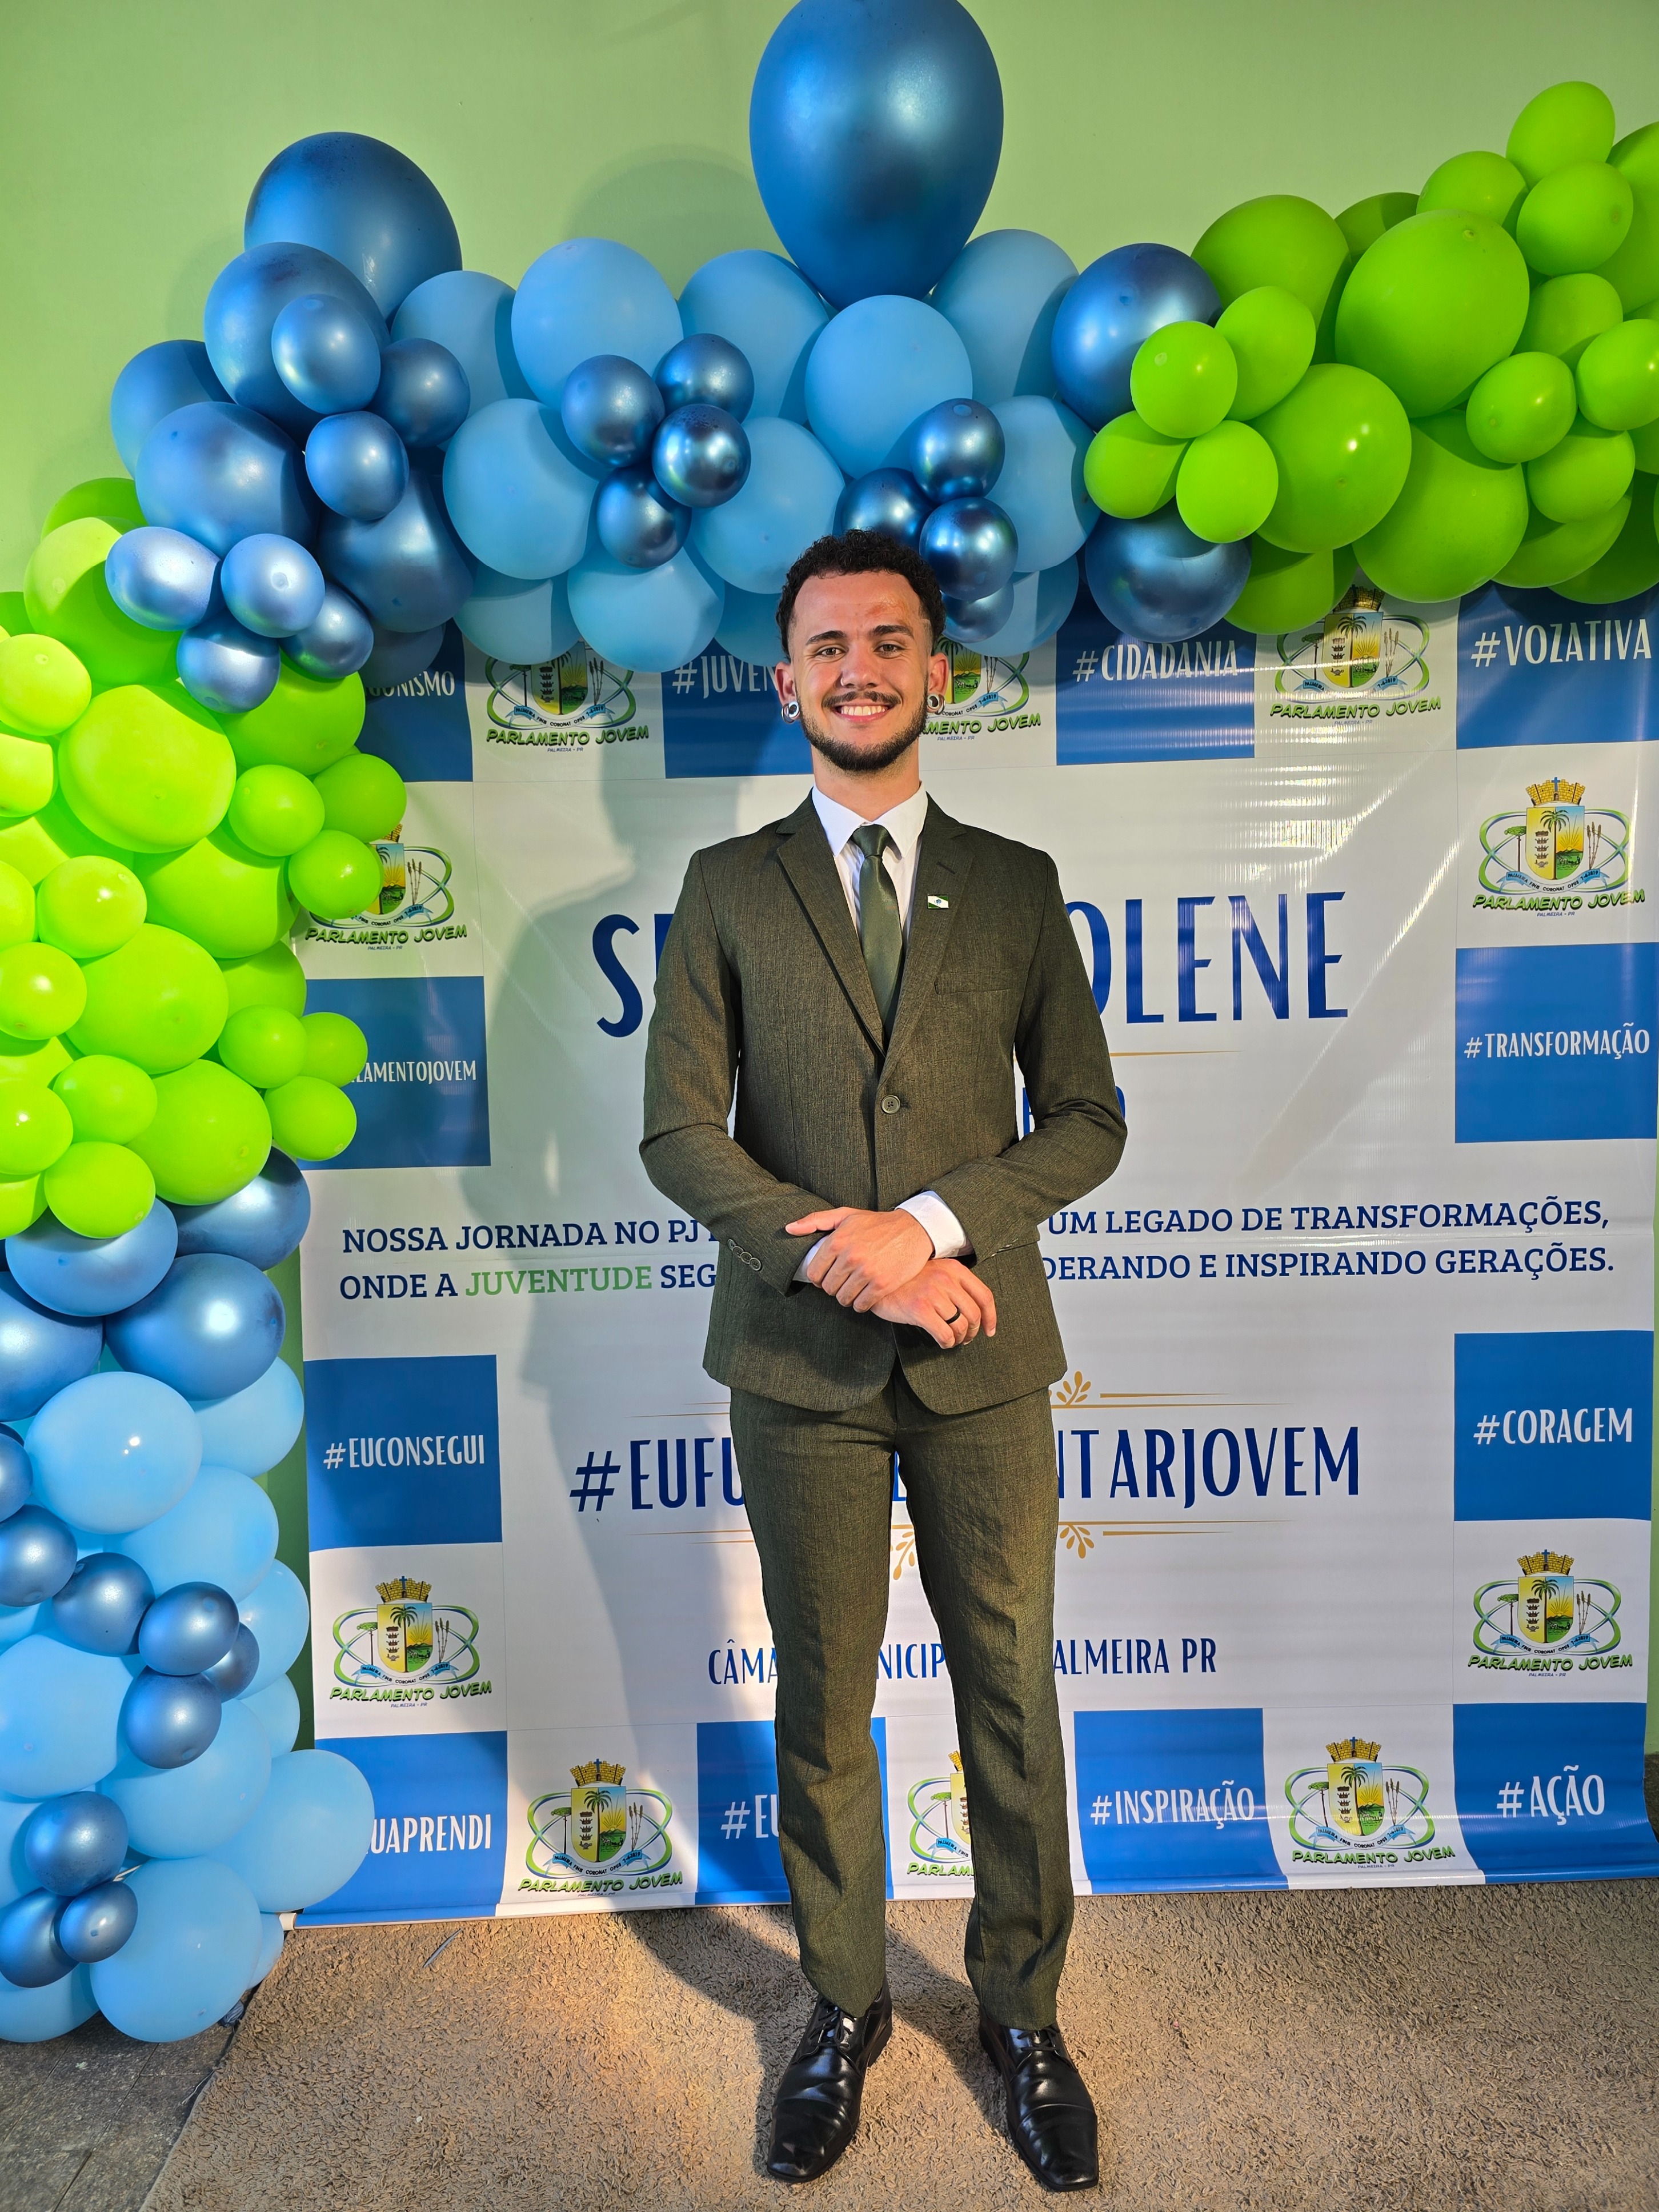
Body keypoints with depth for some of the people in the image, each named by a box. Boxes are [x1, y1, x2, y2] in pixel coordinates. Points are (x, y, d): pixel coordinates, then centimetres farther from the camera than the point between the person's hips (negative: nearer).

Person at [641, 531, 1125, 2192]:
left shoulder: (1017, 886, 6)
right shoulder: (727, 887, 4)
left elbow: (1086, 1120, 3)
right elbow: (677, 1131, -3)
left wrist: (929, 1222, -14)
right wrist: (839, 1255, -15)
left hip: (984, 1362, 1)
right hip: (802, 1365, 0)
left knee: (1012, 1699, 12)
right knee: (821, 1709, 13)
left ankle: (1021, 2013, 35)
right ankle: (844, 2010, 37)